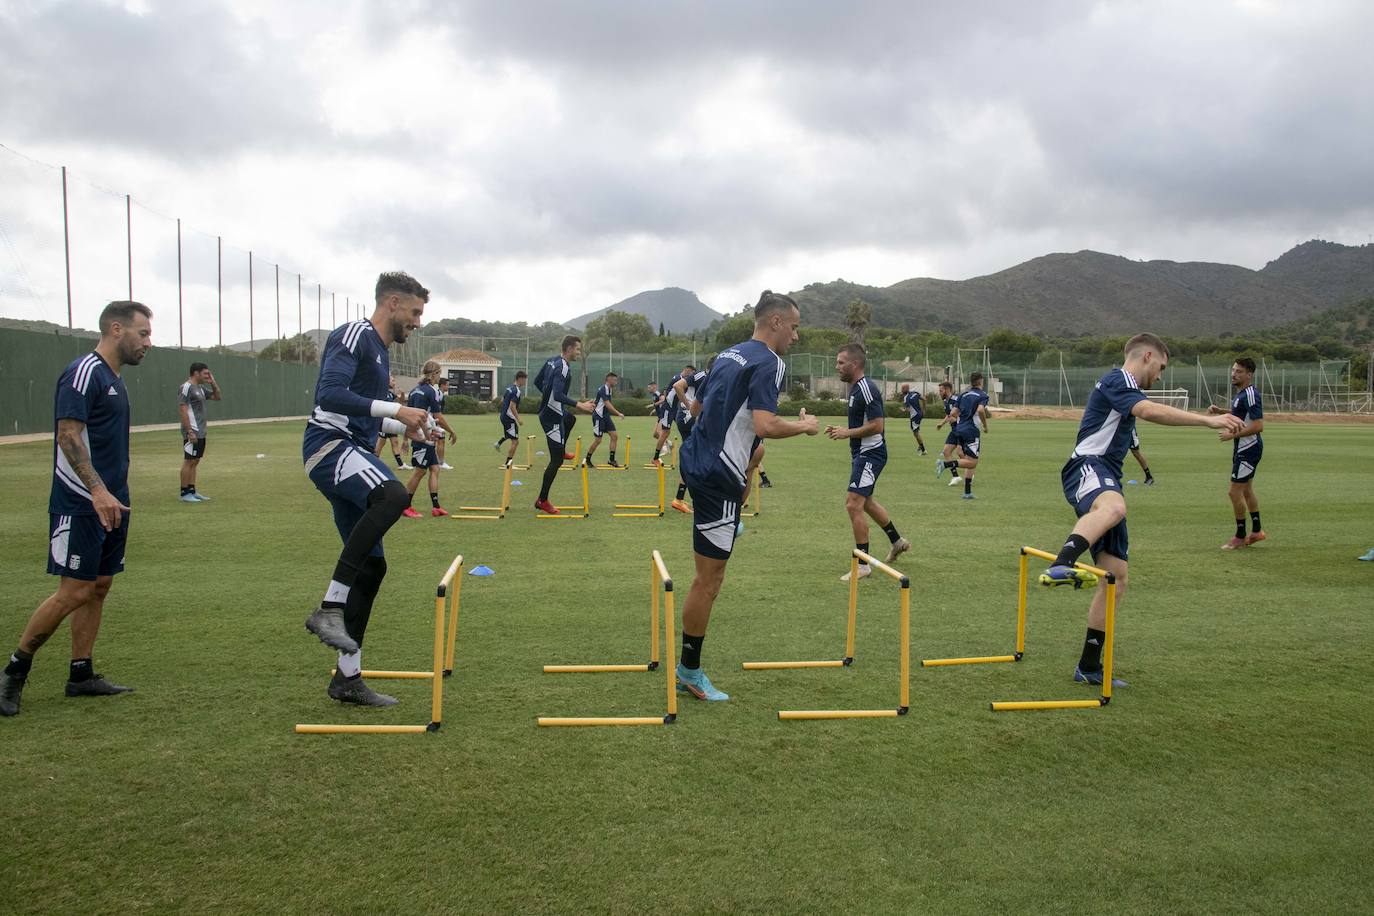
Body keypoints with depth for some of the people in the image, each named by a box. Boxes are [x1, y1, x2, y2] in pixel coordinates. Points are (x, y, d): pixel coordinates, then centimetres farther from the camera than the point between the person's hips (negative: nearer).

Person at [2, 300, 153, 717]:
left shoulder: (113, 378, 16)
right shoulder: (83, 372, -12)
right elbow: (68, 436, -20)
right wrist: (98, 490, -27)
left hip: (110, 505, 9)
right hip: (80, 507, -9)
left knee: (99, 588, 10)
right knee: (75, 592, -8)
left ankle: (81, 675, 17)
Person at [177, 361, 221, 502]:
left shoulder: (200, 388, 15)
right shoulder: (186, 387, -12)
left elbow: (216, 397, 26)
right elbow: (183, 410, -18)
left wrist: (213, 383, 8)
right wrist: (190, 432, -22)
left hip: (201, 432, 9)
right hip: (192, 432, -9)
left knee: (195, 461, 11)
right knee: (189, 461, -6)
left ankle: (192, 491, 16)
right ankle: (185, 494, -3)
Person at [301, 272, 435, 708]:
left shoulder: (379, 349, 24)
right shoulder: (354, 335, -6)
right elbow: (329, 395, -20)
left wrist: (403, 426, 21)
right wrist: (395, 409, -20)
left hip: (353, 454, 10)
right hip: (330, 445, -10)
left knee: (372, 565, 6)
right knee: (393, 495, -37)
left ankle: (348, 677, 13)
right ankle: (330, 608, -31)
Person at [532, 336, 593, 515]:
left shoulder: (551, 361, 4)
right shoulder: (563, 368, -24)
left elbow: (537, 381, 17)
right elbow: (559, 396, -33)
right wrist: (579, 405, -32)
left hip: (546, 410, 10)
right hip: (552, 417, -10)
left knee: (570, 419, 40)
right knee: (556, 460, -5)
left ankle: (562, 451, 56)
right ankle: (542, 501, 1)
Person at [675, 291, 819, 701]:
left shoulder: (729, 354, 13)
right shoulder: (768, 362, -12)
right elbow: (765, 426, -24)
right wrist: (805, 426, -6)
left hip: (696, 459, 8)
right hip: (718, 476, -8)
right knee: (709, 579, 0)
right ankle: (690, 671, 10)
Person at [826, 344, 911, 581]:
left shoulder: (866, 389, -20)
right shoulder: (857, 388, 12)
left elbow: (877, 425, -25)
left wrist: (847, 433, -19)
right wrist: (842, 431, 12)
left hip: (870, 454, -11)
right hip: (862, 453, 11)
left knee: (853, 505, -16)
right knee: (866, 502, 24)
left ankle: (863, 565, -9)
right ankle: (897, 542, 43)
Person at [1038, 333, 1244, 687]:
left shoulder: (1121, 386, 30)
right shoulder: (1118, 379, -3)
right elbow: (1149, 410, -23)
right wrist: (1208, 420, -25)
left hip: (1106, 481, 10)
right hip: (1088, 467, -10)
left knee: (1117, 575, 4)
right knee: (1113, 507, -45)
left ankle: (1089, 666, 7)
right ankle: (1060, 566, -69)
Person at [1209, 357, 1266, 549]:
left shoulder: (1250, 395, -21)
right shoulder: (1241, 393, 10)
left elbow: (1258, 425, -27)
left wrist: (1232, 434, -22)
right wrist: (1220, 410, 12)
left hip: (1249, 449, -11)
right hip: (1243, 448, 11)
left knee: (1235, 492, -6)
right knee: (1247, 490, 20)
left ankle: (1240, 537, 5)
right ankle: (1256, 531, 32)